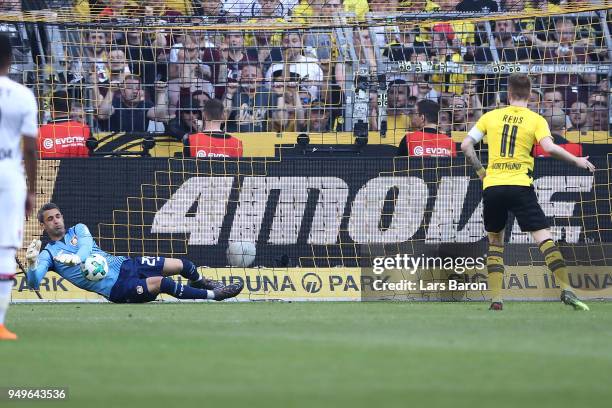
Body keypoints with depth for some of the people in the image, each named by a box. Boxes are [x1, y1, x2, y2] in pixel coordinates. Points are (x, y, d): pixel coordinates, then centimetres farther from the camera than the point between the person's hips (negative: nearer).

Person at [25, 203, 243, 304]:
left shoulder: (78, 230, 16)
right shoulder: (48, 253, 4)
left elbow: (86, 247, -7)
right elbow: (34, 282, -11)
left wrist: (76, 257, -32)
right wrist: (32, 263, -35)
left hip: (123, 265, 6)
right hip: (115, 288, -6)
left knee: (183, 265, 3)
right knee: (160, 282, -28)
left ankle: (200, 282, 38)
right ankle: (213, 294, -17)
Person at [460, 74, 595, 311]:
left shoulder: (491, 116, 10)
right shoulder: (536, 120, 2)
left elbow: (466, 145, 7)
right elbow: (549, 147, -14)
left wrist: (480, 171, 19)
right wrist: (577, 161, -3)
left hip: (492, 186, 3)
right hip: (520, 186, -2)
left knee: (495, 242, 16)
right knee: (544, 238, -5)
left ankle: (495, 299, 6)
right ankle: (565, 289, -20)